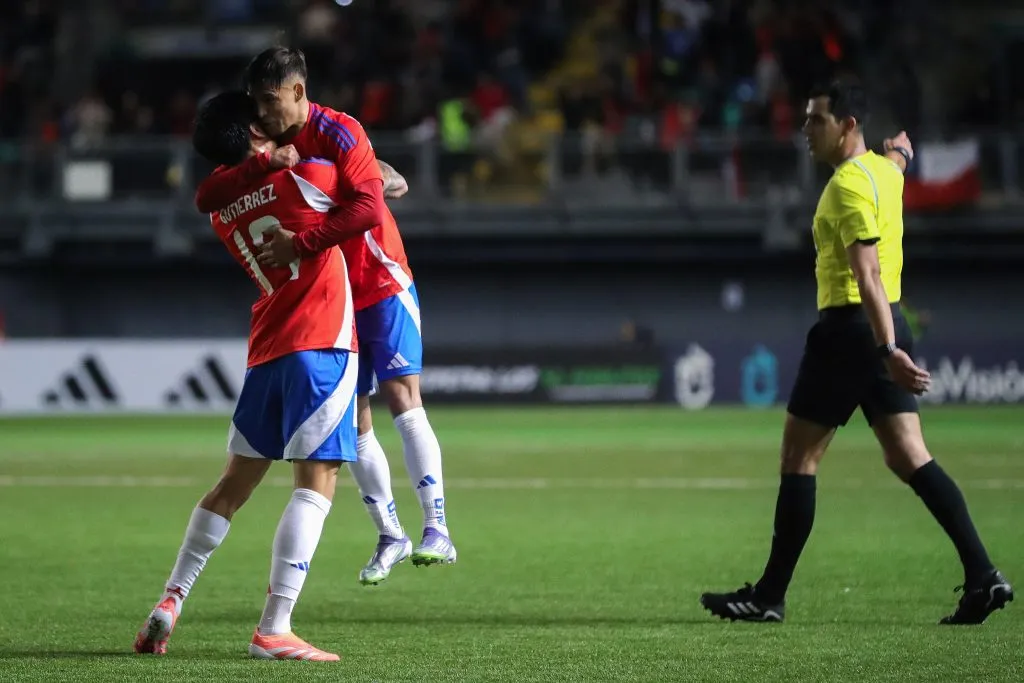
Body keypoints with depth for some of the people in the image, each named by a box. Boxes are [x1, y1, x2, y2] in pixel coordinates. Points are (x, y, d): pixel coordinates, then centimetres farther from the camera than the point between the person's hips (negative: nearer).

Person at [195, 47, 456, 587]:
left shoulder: (337, 133, -16)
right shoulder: (270, 146, 2)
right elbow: (205, 198, -11)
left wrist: (301, 244, -35)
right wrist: (262, 163, -26)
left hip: (381, 285, -6)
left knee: (403, 400, -17)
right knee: (354, 422, 5)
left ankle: (437, 530, -20)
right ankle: (390, 537, 16)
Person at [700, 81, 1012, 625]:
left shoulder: (849, 185, -15)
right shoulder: (883, 170, 11)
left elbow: (868, 277, -24)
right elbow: (898, 157, 40)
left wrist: (887, 351, -30)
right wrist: (900, 150, 63)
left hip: (850, 327, -9)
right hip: (886, 327, 9)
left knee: (798, 457, -1)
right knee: (909, 458, 4)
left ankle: (770, 595, 3)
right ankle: (982, 575, -6)